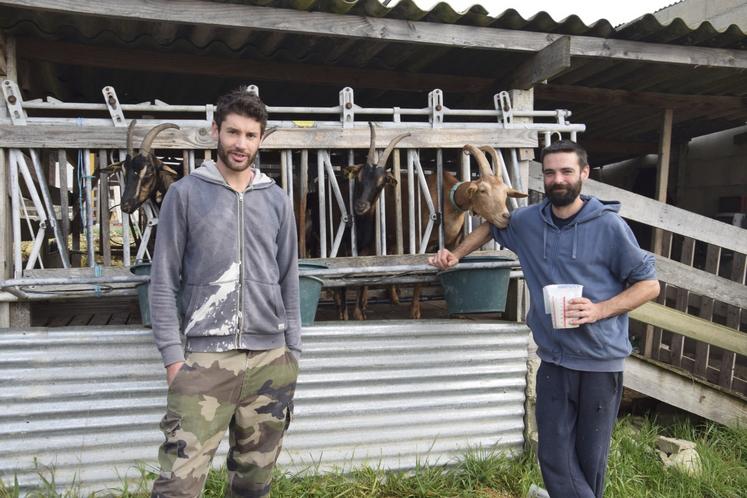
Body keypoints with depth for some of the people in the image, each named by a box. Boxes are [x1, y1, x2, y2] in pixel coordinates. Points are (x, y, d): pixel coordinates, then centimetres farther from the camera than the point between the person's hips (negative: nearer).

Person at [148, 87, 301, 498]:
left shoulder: (276, 200, 10)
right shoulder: (185, 193, 2)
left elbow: (289, 281, 12)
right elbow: (163, 281, 0)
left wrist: (292, 351, 8)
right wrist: (173, 355, -5)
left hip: (271, 359, 3)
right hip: (205, 358, -3)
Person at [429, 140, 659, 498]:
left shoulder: (608, 225, -10)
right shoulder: (528, 220, 2)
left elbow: (649, 284, -4)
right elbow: (490, 226, 24)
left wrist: (600, 310, -18)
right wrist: (456, 255, 12)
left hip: (600, 363, -3)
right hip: (554, 361, 3)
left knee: (590, 460, 8)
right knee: (554, 459, 6)